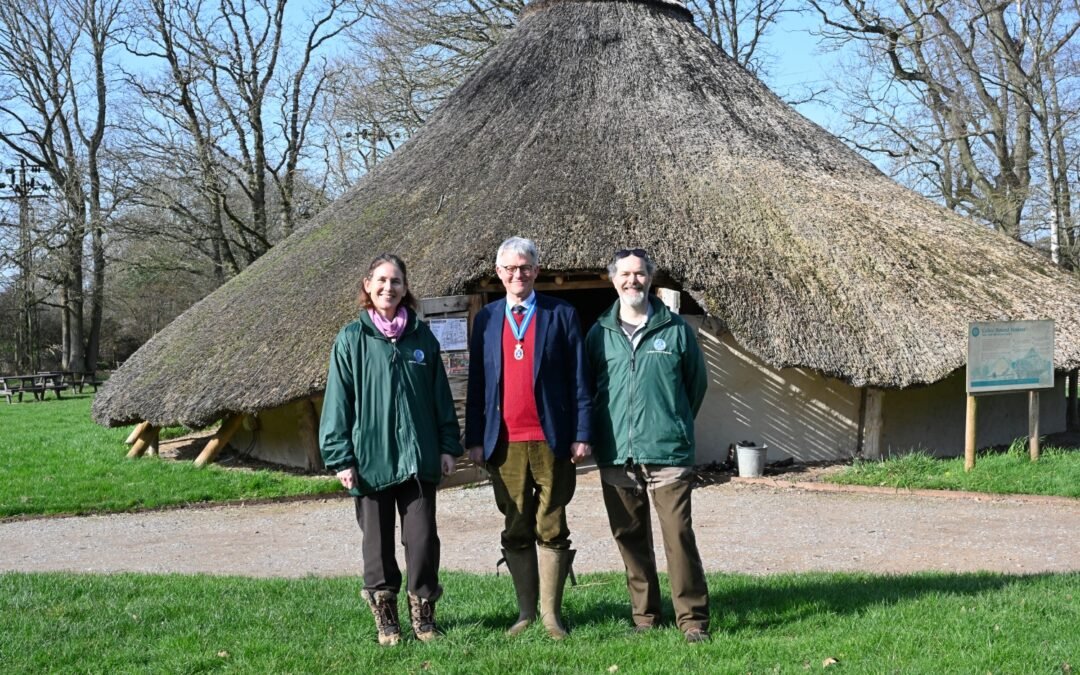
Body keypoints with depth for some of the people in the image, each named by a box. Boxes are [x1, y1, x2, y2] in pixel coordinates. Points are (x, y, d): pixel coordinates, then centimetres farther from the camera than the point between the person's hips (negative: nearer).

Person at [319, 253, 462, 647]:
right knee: (378, 540, 7)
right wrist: (340, 458, -6)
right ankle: (385, 617, 21)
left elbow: (440, 395, 11)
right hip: (371, 460, -1)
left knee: (422, 537, 1)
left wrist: (448, 445, 7)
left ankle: (422, 610, 18)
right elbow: (338, 401, -1)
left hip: (418, 458, 2)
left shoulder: (421, 336, 6)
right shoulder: (352, 339, -1)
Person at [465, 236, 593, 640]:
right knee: (516, 531, 8)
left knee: (551, 529, 2)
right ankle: (526, 612, 17)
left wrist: (581, 435, -6)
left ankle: (551, 614, 10)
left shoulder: (561, 315, 3)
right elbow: (476, 383, 10)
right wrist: (474, 439, 3)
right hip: (504, 443, 2)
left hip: (551, 440, -2)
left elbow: (579, 379, 0)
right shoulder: (486, 319, 10)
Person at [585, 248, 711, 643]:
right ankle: (644, 616, 20)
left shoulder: (675, 329, 3)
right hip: (616, 456, 3)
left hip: (668, 452, -3)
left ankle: (693, 618, 2)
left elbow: (697, 382, 12)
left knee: (679, 535, -6)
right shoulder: (600, 333, 8)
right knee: (630, 538, 9)